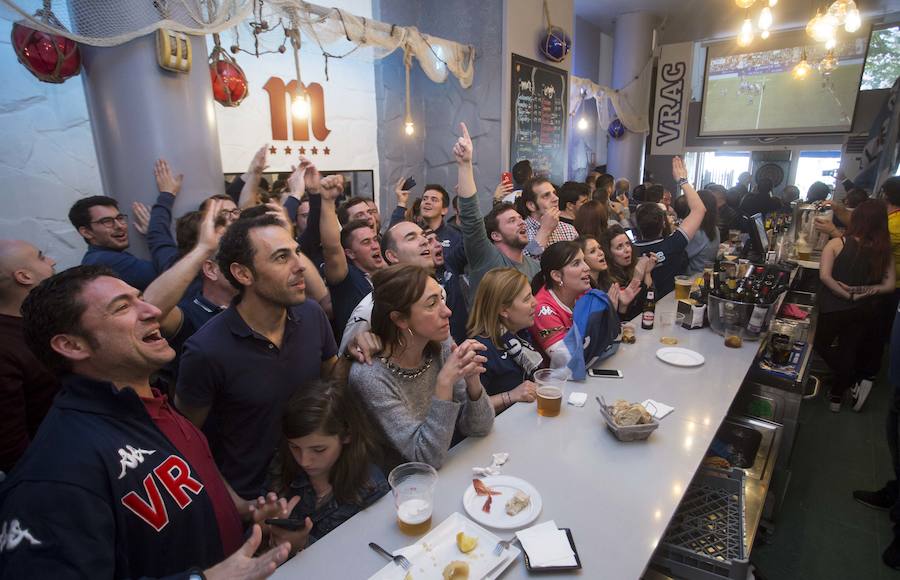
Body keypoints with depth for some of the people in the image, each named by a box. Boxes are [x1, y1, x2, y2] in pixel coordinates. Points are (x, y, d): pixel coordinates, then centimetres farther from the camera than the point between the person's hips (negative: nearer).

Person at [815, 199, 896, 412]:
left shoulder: (836, 244, -13)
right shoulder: (883, 250, -3)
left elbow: (825, 276, -22)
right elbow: (889, 285, -3)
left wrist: (849, 295, -14)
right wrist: (864, 290, -9)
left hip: (835, 307, -4)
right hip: (866, 311, 4)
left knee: (822, 343, 20)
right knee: (849, 351, 17)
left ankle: (854, 381, 6)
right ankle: (837, 395, 26)